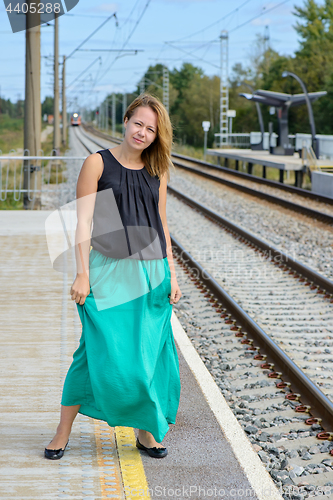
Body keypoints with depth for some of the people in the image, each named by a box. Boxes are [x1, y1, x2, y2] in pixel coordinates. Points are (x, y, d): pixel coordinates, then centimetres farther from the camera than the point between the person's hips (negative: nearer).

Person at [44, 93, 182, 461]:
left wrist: (171, 275, 9)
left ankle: (146, 430, 20)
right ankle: (63, 433, 7)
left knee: (150, 354, 5)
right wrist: (82, 274, -11)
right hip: (110, 272, -4)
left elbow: (161, 225, 15)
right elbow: (83, 223, -5)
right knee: (101, 352, -7)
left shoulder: (156, 170, 12)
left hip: (151, 272, 4)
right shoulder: (98, 163, -1)